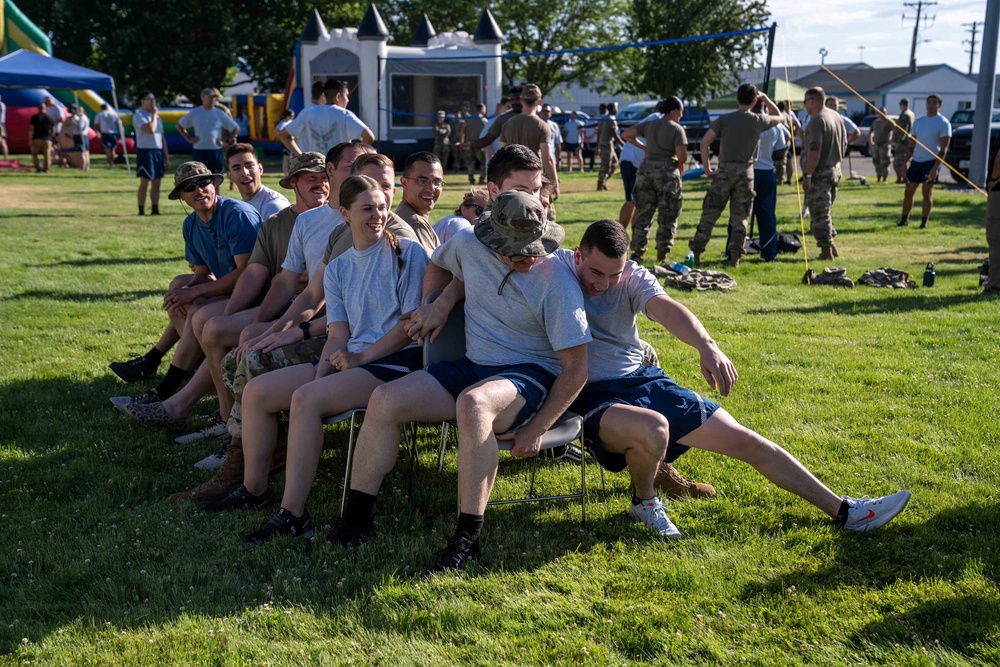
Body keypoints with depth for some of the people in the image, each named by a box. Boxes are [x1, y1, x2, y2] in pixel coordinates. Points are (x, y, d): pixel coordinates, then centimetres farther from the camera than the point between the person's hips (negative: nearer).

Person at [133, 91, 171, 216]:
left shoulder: (157, 116, 18)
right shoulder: (139, 115, -7)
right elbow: (150, 129, -24)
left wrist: (166, 157, 16)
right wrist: (154, 115, -9)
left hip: (159, 151, 7)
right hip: (145, 151, -7)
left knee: (156, 183, 9)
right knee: (145, 182, -6)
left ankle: (155, 209, 16)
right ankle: (141, 211, -2)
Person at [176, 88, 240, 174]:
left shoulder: (220, 114, 3)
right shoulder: (194, 113, 3)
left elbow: (236, 128, 9)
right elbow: (179, 125, 14)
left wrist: (226, 141, 1)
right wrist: (189, 139, 4)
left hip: (216, 152, 1)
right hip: (199, 152, -1)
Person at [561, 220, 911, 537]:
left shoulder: (633, 277, -2)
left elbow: (665, 307, -20)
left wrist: (707, 346, -41)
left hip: (647, 383, 5)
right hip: (594, 398, -5)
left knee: (746, 441, 1)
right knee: (654, 429, -39)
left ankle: (844, 510, 12)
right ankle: (643, 500, -5)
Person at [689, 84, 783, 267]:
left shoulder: (724, 119, 0)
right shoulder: (758, 121, 3)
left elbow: (705, 142, -6)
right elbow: (779, 117, 24)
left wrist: (707, 168, 1)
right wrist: (765, 98, 26)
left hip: (725, 171, 0)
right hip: (746, 173, 0)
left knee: (709, 214, 4)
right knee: (740, 217, 7)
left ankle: (695, 253, 2)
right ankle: (735, 257, 6)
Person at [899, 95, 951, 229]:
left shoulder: (943, 123, -5)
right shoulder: (918, 121, 12)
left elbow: (943, 148, -11)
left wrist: (935, 167, -20)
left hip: (931, 161, -5)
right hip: (916, 161, 6)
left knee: (927, 193, -3)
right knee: (908, 192, 7)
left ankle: (924, 223, 4)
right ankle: (904, 220, 17)